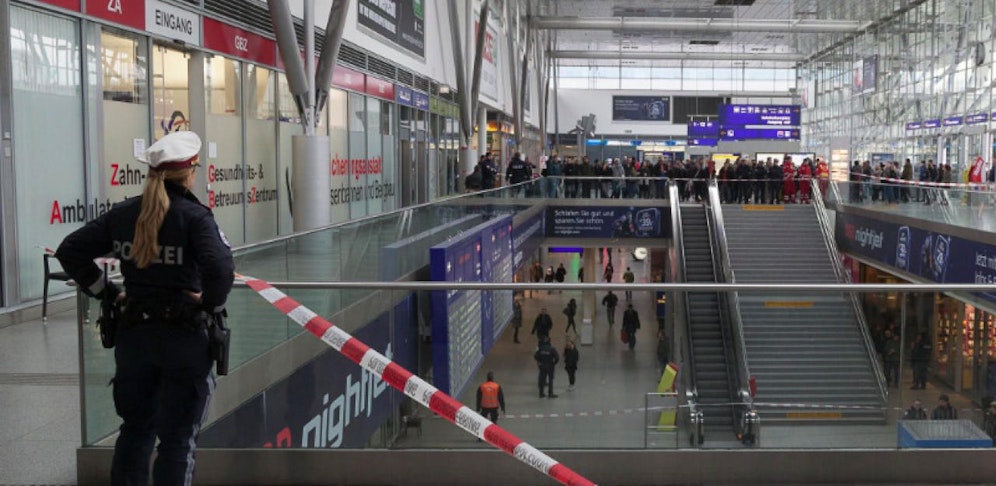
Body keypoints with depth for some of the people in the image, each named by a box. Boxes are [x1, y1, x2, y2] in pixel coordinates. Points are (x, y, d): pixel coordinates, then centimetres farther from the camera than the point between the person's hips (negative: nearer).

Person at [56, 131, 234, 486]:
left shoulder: (123, 214, 3)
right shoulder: (195, 216, -13)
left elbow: (69, 251, 6)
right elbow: (221, 270, -26)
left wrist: (106, 293, 9)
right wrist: (212, 305, -8)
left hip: (134, 333, 5)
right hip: (184, 336, -5)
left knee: (136, 427, 21)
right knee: (178, 437, 6)